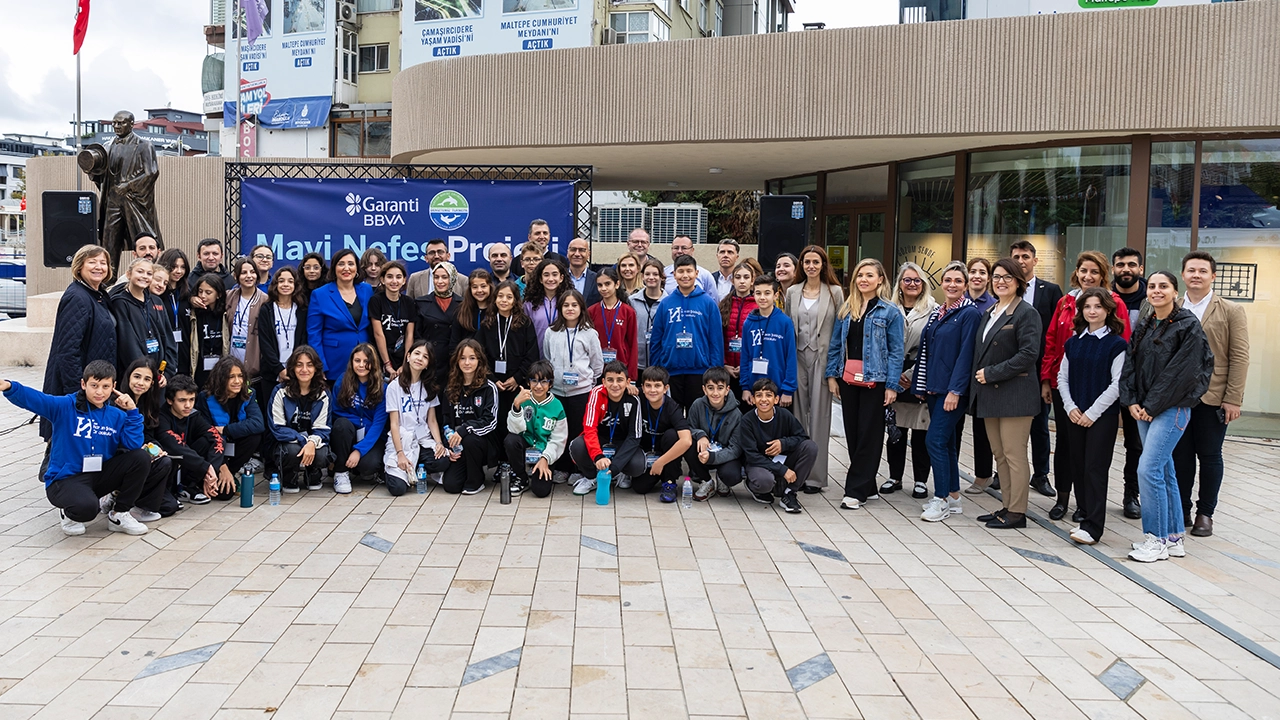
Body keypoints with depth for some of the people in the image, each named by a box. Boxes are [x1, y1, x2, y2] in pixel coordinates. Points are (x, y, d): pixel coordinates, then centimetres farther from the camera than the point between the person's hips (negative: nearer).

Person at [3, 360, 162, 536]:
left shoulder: (117, 415, 3)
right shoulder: (65, 406, -9)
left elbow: (134, 445, -9)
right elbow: (32, 399, -26)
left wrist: (132, 411, -14)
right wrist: (9, 386, -47)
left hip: (100, 475, 5)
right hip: (66, 479, -5)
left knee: (141, 457, -16)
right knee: (87, 507, -37)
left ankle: (119, 515, 1)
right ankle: (68, 513, 6)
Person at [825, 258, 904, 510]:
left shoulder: (890, 311, -4)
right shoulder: (845, 308, 10)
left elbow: (896, 351, -6)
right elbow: (835, 343, 11)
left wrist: (892, 385, -11)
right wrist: (831, 375, 4)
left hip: (874, 380, -5)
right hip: (848, 378, 5)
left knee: (868, 435, 0)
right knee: (852, 432, 8)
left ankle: (856, 490, 3)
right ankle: (866, 486, 20)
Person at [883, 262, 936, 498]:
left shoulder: (933, 310, -2)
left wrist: (911, 374, -11)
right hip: (893, 379, 3)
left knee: (921, 430, 3)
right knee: (895, 429, 8)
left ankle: (921, 480, 15)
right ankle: (895, 477, 21)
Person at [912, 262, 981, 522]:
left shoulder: (970, 313, -9)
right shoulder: (937, 312, 14)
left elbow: (966, 354, -14)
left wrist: (955, 390, -19)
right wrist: (920, 386, 14)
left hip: (952, 390, -8)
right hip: (934, 388, 8)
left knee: (935, 440, -10)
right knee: (946, 442, 12)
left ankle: (941, 500, -2)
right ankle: (953, 497, 20)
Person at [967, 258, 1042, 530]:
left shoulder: (1026, 313, -7)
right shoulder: (988, 314, 17)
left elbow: (1028, 354, -17)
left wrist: (991, 373, -16)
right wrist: (978, 377, 8)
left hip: (1014, 393, -8)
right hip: (989, 395, 8)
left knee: (1014, 454, -5)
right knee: (1000, 454, 11)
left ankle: (1017, 512, 2)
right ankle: (1007, 506, 19)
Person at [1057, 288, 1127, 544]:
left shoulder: (1116, 344, -6)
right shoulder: (1073, 342, 9)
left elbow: (1117, 384, -10)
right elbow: (1062, 376, 11)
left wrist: (1092, 412, -13)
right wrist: (1070, 407, -2)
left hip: (1103, 415, -5)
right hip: (1075, 414, 5)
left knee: (1095, 468, -6)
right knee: (1078, 467, 8)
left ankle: (1093, 526, -5)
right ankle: (1085, 515, 20)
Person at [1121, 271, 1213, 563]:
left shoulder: (1188, 326, -9)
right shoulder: (1144, 327, 12)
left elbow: (1181, 372, -15)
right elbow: (1130, 365, 9)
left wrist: (1152, 406, -14)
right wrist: (1131, 401, -4)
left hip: (1172, 408, -7)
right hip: (1145, 410, 7)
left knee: (1149, 469, -14)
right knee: (1164, 471, 12)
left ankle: (1157, 540, -3)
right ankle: (1174, 538, 20)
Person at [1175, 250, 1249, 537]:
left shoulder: (1231, 311, 1)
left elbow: (1239, 357, -3)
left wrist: (1233, 399, -9)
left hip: (1213, 398, -2)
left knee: (1209, 457, 6)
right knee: (1180, 456, 8)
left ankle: (1205, 513, 19)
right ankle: (1181, 509, 21)